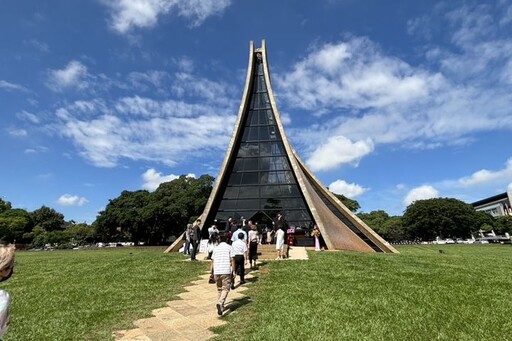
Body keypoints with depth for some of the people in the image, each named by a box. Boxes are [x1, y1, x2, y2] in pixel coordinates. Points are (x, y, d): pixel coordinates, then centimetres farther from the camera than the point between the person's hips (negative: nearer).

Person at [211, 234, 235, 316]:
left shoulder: (216, 248, 13)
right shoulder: (229, 247, 4)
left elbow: (212, 261, 14)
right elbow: (232, 260, -3)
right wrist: (233, 271, 2)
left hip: (216, 272, 4)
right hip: (226, 271, -4)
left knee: (219, 289, 18)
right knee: (225, 289, -1)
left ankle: (221, 306, 24)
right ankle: (220, 303, -22)